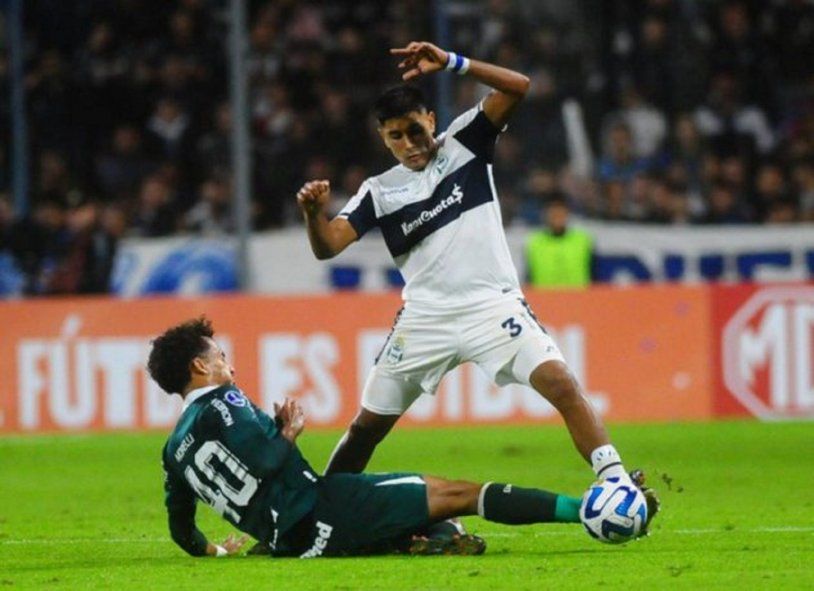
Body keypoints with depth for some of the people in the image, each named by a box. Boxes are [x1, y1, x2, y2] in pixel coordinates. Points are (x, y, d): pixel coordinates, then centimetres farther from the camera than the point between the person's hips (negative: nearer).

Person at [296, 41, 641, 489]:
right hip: (425, 318, 2)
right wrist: (314, 214, -26)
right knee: (367, 427, 7)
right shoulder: (379, 192, 7)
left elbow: (517, 87, -8)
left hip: (493, 305, -2)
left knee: (561, 385, -23)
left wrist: (450, 63, -20)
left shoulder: (463, 143, 4)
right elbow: (327, 247, -3)